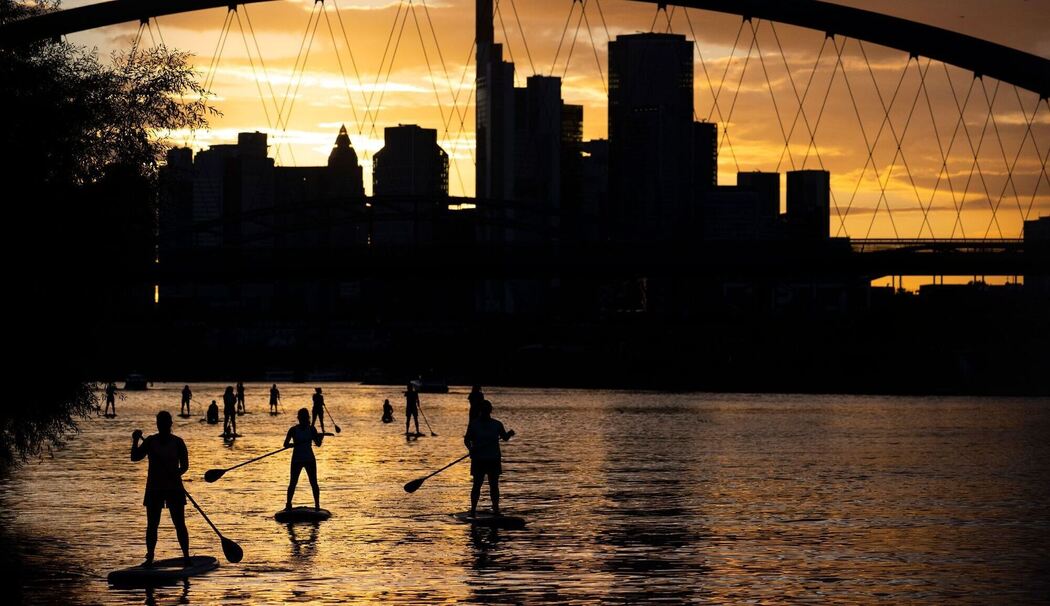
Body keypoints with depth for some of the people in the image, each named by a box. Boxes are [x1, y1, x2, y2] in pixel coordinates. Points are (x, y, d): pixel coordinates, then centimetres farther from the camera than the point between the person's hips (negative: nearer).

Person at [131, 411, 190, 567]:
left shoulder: (177, 442, 0)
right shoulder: (150, 441, 4)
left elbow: (185, 465, -1)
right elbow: (135, 457, -4)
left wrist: (176, 474, -19)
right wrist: (135, 441, -18)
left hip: (174, 488, -1)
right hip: (154, 488, 1)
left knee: (179, 524, -1)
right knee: (152, 525, 2)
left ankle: (186, 556, 5)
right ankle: (150, 557, 8)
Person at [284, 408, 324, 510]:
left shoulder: (311, 429, 2)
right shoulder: (293, 430, -4)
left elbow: (318, 444, 0)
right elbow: (286, 444, -9)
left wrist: (321, 437, -21)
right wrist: (296, 444, -26)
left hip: (310, 459, 1)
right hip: (297, 460, -1)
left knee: (314, 483, -1)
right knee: (293, 483, -1)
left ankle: (317, 504, 6)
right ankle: (288, 504, 10)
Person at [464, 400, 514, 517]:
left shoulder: (496, 424, 4)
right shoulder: (474, 424, -1)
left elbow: (505, 437, 7)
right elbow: (467, 439, 0)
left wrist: (509, 434, -15)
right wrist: (471, 448, -19)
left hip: (493, 459, 2)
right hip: (478, 459, -2)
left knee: (494, 485, 3)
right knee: (477, 484, -3)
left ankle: (496, 509, 9)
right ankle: (473, 509, 3)